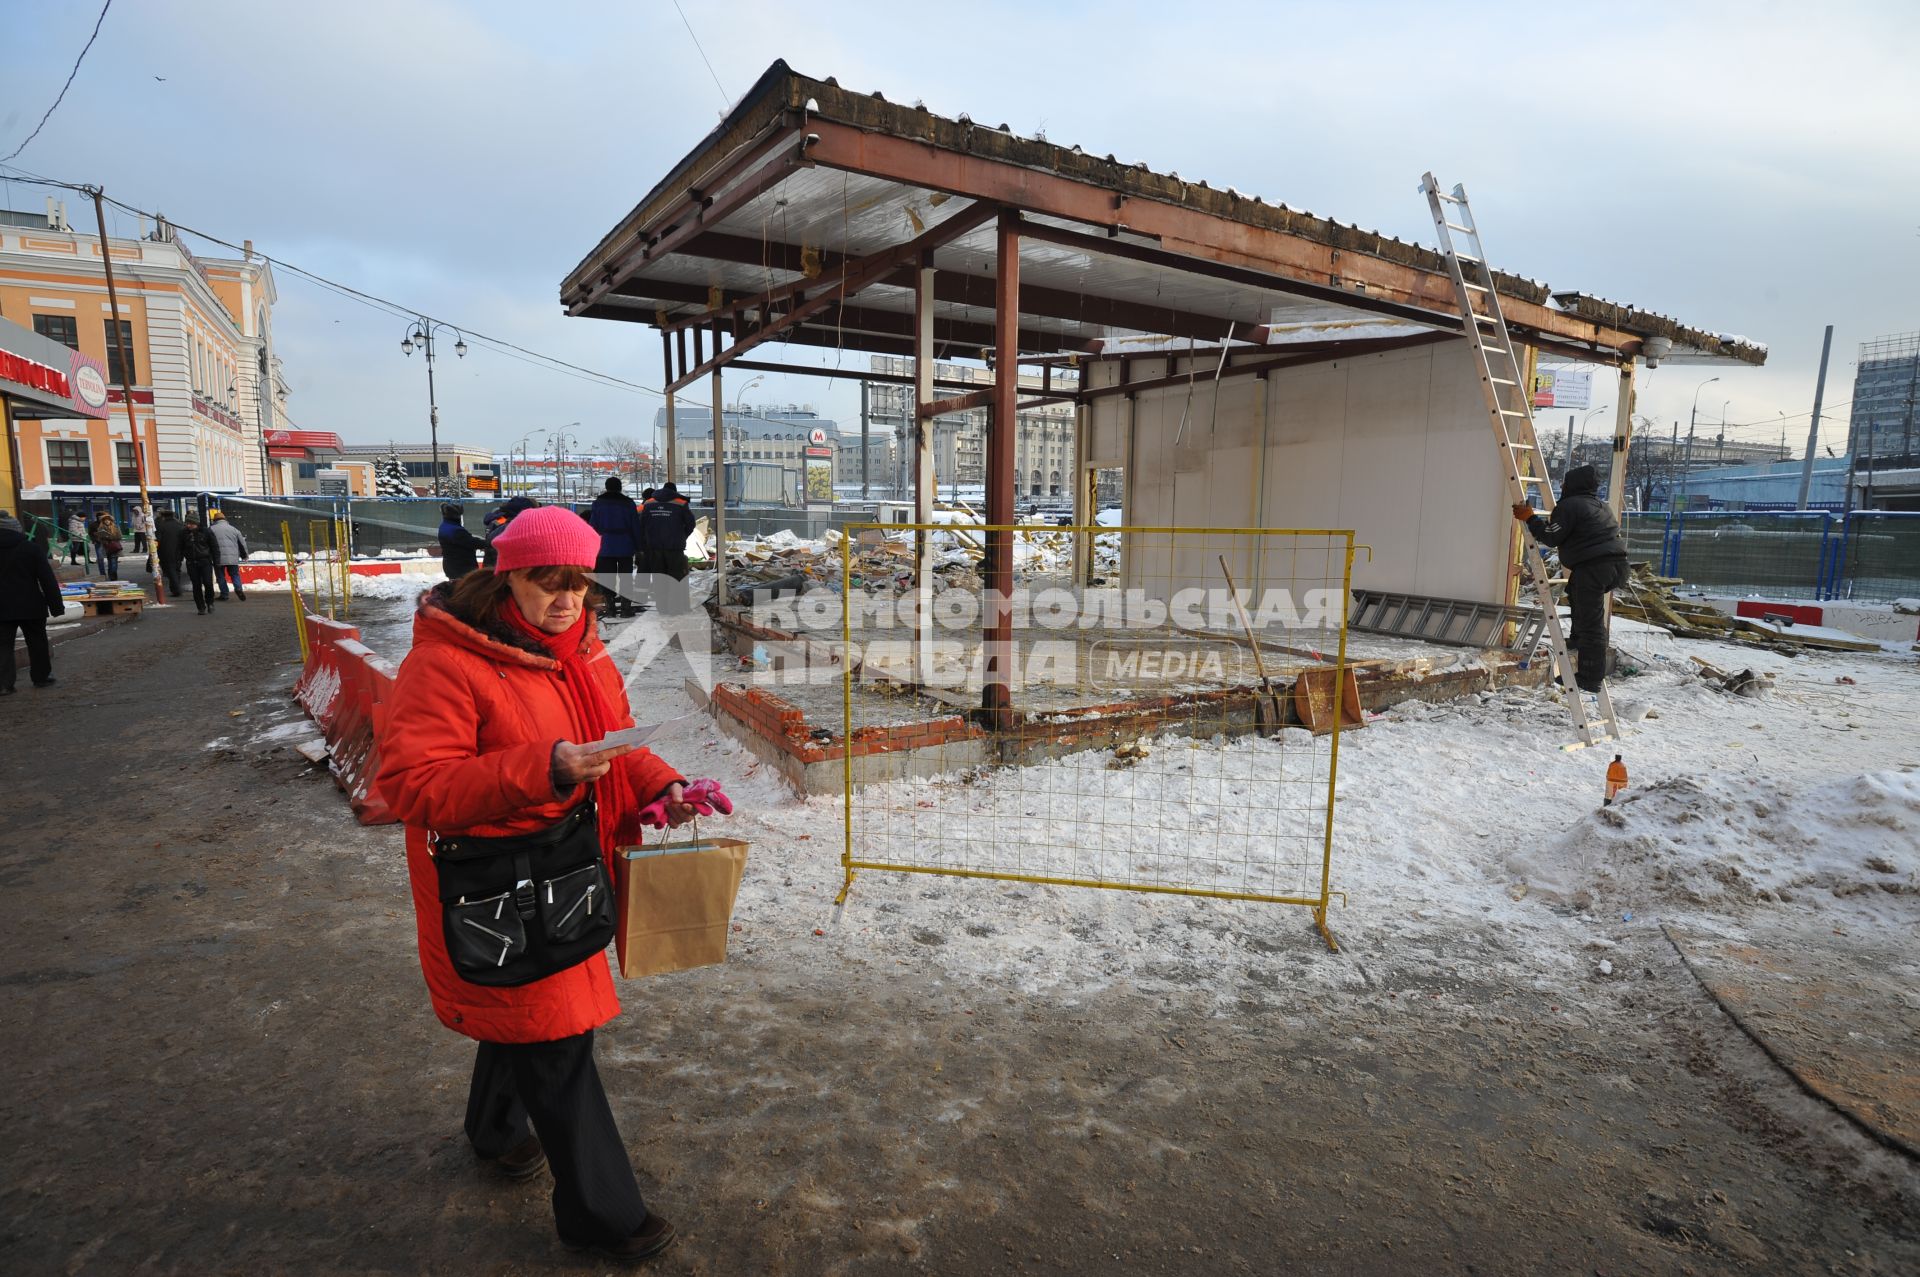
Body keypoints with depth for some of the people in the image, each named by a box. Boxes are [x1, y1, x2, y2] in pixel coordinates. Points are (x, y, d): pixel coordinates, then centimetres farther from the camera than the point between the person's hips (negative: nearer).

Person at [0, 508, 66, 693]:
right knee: (37, 643, 11)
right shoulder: (32, 548, -5)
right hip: (31, 606, -1)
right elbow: (48, 580, -8)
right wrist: (56, 606, -4)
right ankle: (41, 677, 19)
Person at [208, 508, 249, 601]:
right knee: (235, 574, 11)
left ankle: (224, 595, 4)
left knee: (221, 576, 6)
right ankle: (238, 588, -13)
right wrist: (244, 556, 27)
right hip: (233, 558, 2)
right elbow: (242, 543, 14)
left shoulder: (211, 530, 3)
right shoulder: (233, 529, 10)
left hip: (218, 558, -2)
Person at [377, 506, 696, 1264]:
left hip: (562, 868, 8)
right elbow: (410, 783, -25)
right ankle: (601, 1214, 19)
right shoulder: (446, 661, -21)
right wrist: (541, 769, -35)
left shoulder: (579, 650, 4)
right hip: (492, 885, -8)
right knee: (557, 1044, 1)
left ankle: (497, 1129, 56)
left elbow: (616, 746, 12)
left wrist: (659, 786, -8)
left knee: (524, 1009, 28)